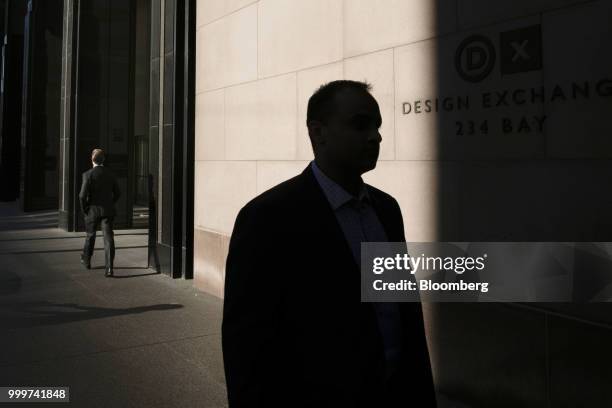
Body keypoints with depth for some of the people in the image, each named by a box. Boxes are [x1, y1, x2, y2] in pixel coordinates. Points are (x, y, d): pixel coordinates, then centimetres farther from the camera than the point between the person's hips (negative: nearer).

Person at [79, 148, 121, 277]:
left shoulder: (88, 174, -9)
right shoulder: (110, 173, 3)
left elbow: (83, 195, -14)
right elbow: (117, 193, 8)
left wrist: (84, 209, 0)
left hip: (93, 210, -1)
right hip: (108, 211, 2)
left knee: (90, 235, 19)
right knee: (108, 238, -4)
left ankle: (86, 260, 40)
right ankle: (109, 268, -14)